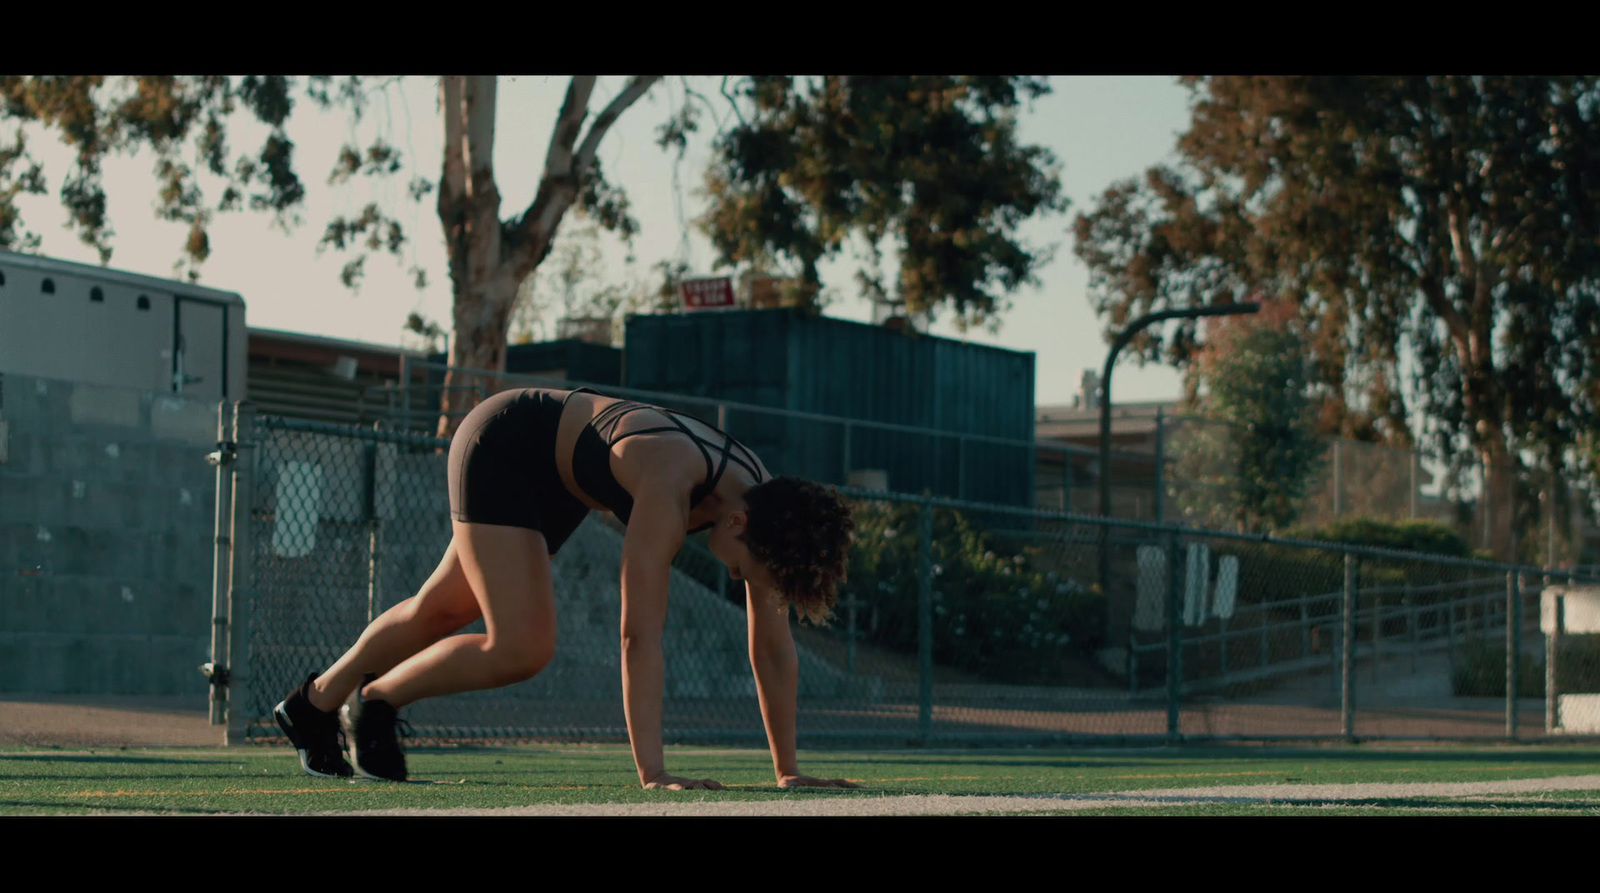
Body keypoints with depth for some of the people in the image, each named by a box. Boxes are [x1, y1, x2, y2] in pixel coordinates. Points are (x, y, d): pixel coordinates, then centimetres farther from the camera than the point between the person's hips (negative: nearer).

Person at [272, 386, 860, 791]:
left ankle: (315, 704, 42)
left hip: (553, 475, 8)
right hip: (499, 445, -8)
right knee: (522, 648, -19)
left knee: (442, 612, 20)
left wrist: (788, 772, -14)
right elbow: (639, 634, -43)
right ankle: (375, 702, 6)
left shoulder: (766, 501, -19)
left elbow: (773, 647, -13)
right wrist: (652, 773, -44)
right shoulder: (670, 485, -40)